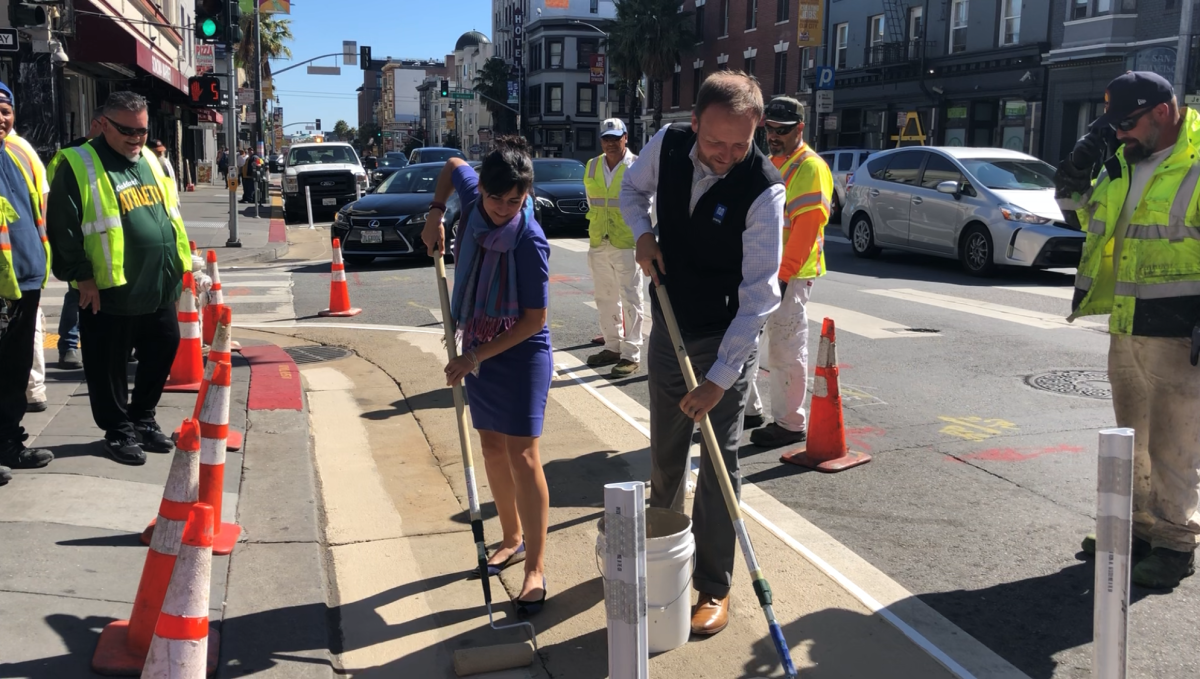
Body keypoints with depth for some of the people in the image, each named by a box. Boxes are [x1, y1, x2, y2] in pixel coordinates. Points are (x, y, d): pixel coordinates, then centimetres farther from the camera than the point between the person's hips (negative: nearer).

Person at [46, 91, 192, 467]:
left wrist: (179, 264, 16)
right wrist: (82, 277, -14)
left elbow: (171, 214, 20)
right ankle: (118, 431, 21)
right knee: (109, 367, 5)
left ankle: (143, 419, 33)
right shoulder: (79, 165, -10)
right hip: (110, 294, -6)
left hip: (159, 289, 7)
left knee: (163, 352, 15)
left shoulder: (150, 160, 12)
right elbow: (63, 229, -13)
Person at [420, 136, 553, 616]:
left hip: (521, 352, -7)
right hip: (479, 348, 7)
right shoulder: (474, 199, -9)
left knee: (521, 454, -9)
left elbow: (535, 320, -22)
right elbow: (454, 165, 15)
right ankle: (512, 538, 32)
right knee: (492, 446, 14)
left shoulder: (530, 242, -25)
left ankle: (536, 569, -2)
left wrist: (474, 358, -22)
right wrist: (435, 214, 1)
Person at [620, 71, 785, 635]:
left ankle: (714, 588, 13)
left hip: (725, 339, -5)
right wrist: (642, 234, -9)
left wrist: (721, 376, -30)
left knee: (719, 465, -1)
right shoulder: (667, 145, -11)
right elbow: (632, 188, 13)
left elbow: (758, 293, -26)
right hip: (667, 329, 5)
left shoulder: (763, 189, -25)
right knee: (665, 451, 19)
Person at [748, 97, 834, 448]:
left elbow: (808, 227, -19)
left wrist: (783, 274, -22)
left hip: (789, 276, -9)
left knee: (786, 352, -3)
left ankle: (790, 424, 6)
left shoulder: (811, 168, -12)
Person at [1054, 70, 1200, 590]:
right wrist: (1085, 158, 6)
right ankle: (1139, 526, 32)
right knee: (1132, 440, 18)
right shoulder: (1124, 164, 11)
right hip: (1126, 330, 8)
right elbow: (1080, 206, 25)